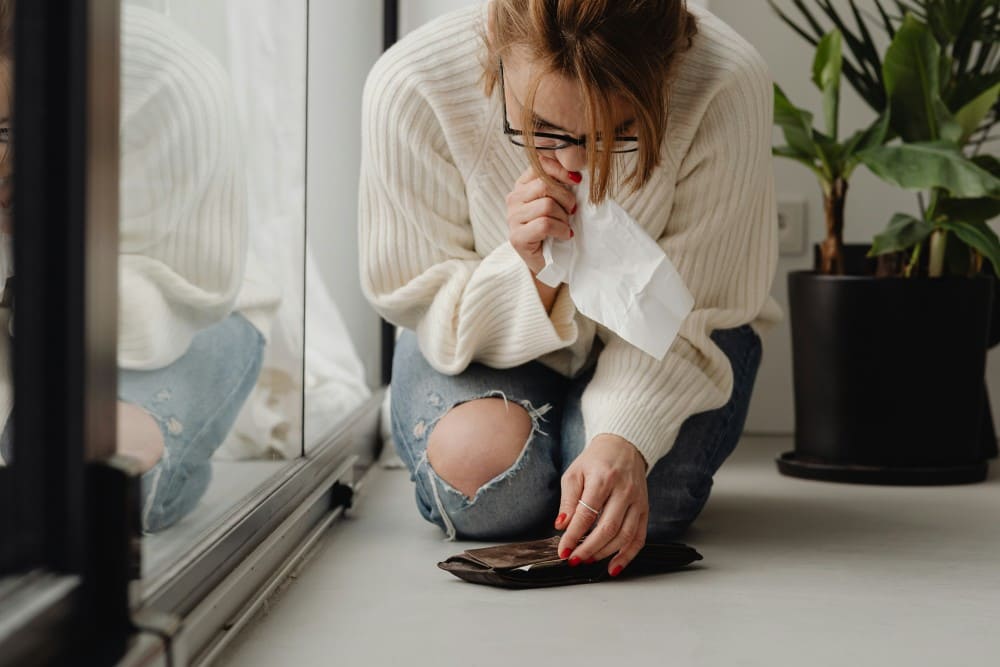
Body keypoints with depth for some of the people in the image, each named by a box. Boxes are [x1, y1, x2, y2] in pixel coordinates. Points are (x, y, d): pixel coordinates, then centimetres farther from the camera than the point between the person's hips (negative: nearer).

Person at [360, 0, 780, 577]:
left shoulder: (728, 90, -32)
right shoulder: (408, 90, -30)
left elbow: (686, 318, -22)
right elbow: (422, 305, -17)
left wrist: (622, 439, -40)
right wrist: (531, 272, -38)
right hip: (489, 334, 0)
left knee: (643, 492, -29)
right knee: (477, 464, -30)